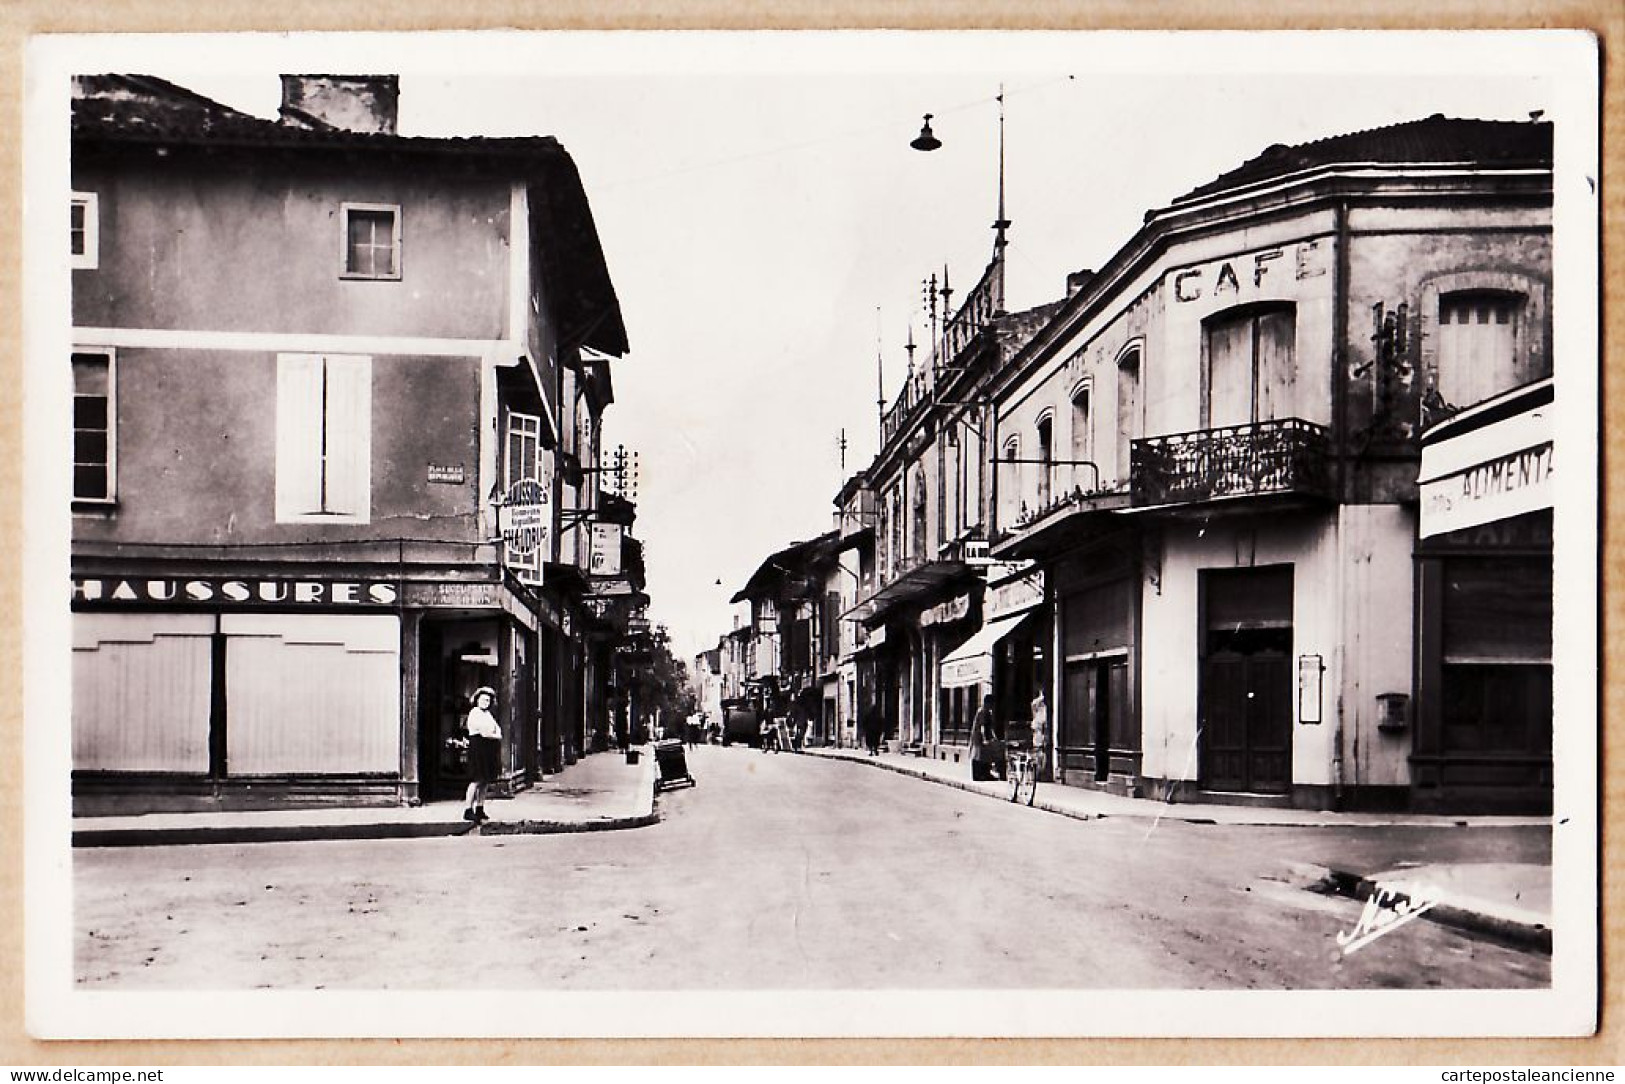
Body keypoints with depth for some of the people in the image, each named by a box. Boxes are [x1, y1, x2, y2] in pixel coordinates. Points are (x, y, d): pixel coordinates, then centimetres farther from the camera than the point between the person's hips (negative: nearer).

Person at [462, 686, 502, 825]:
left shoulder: (488, 714, 19)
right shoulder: (475, 713, -8)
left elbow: (497, 730, 18)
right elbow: (484, 733, -15)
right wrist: (497, 736, 1)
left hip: (489, 751, 8)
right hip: (478, 749, -8)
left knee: (485, 780, 9)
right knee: (477, 780, -12)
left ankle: (480, 809, 15)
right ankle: (468, 810, -12)